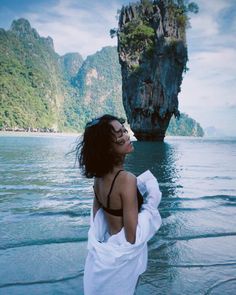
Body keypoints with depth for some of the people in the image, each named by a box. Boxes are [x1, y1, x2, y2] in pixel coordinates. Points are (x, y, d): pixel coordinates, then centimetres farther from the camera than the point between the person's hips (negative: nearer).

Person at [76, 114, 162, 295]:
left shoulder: (99, 176, -6)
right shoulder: (127, 179, -28)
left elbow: (96, 219, 4)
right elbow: (132, 237, -26)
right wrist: (151, 205, -16)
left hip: (103, 253, 6)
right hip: (123, 257, -6)